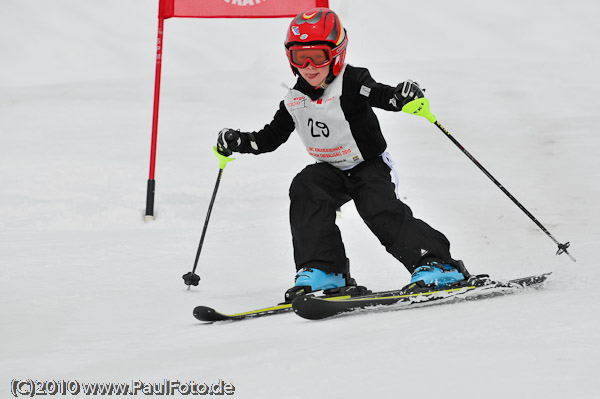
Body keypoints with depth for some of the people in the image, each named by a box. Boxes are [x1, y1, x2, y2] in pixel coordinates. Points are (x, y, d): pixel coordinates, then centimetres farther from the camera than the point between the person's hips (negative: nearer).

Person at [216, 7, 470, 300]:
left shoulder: (351, 84, -19)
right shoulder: (294, 101, -1)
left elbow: (384, 97, -33)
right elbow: (270, 138, 9)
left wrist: (404, 96, -56)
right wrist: (236, 142, -4)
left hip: (369, 166, -5)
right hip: (331, 170, 5)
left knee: (380, 210, -26)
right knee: (304, 189, -22)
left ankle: (437, 264, -20)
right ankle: (323, 271, -22)